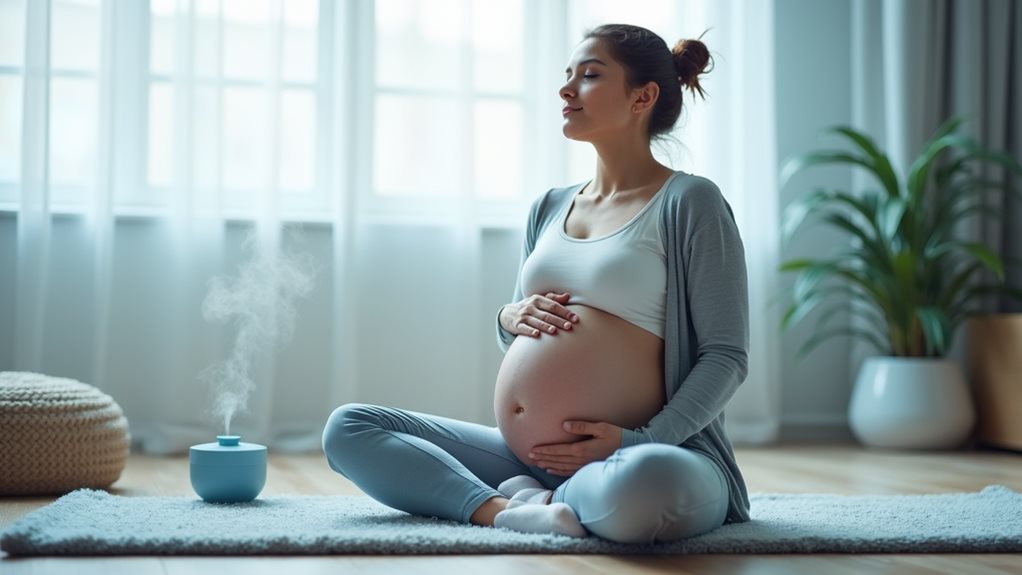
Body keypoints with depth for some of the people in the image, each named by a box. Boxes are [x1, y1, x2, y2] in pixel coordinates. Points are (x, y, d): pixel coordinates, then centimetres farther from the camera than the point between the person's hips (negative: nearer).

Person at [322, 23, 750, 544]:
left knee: (642, 487, -43)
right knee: (346, 428, -1)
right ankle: (503, 511, -19)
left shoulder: (688, 202, -2)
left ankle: (534, 498, -10)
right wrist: (510, 319, 1)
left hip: (635, 452, -7)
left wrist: (643, 441, -18)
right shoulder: (548, 208, 17)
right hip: (526, 457, 7)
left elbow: (727, 355, -6)